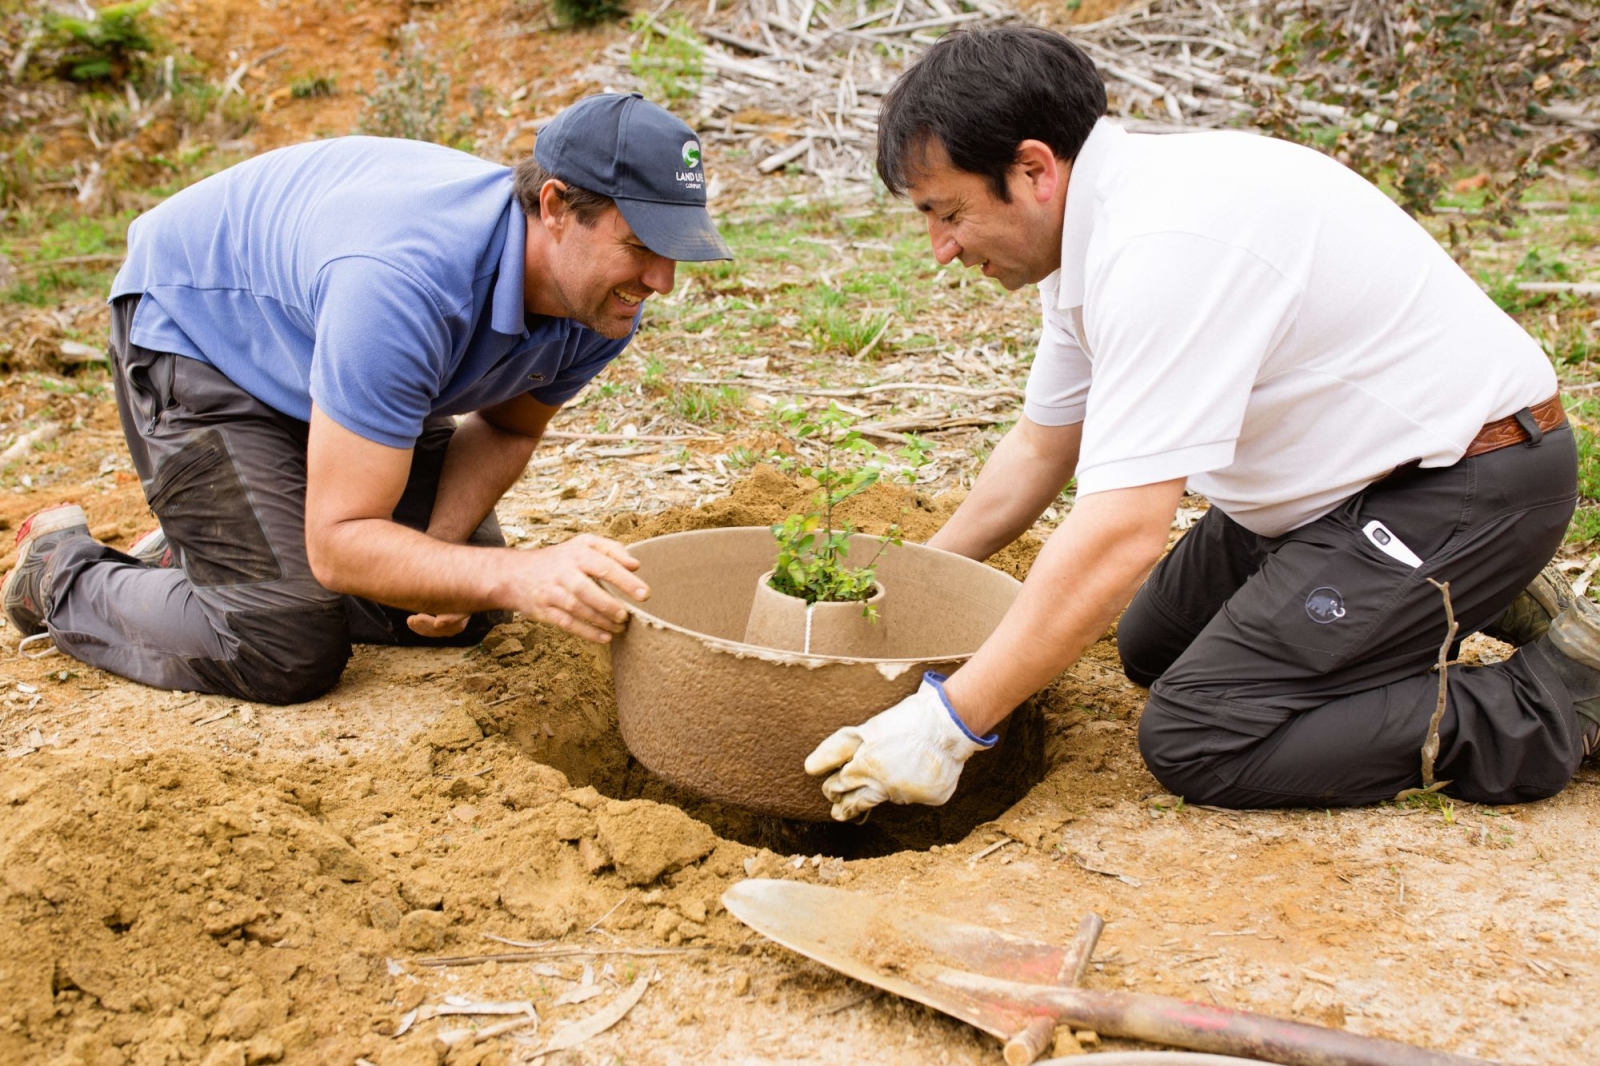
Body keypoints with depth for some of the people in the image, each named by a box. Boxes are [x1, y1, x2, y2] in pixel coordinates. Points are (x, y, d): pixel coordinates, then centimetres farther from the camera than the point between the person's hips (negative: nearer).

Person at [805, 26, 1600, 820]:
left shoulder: (1166, 246, -30)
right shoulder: (1094, 230, 2)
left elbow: (1120, 534, -34)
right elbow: (1043, 445, 15)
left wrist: (950, 724, -29)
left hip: (1468, 482, -10)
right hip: (1362, 470, 10)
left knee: (1192, 738, -15)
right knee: (1154, 649, 20)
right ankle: (1479, 595, 21)